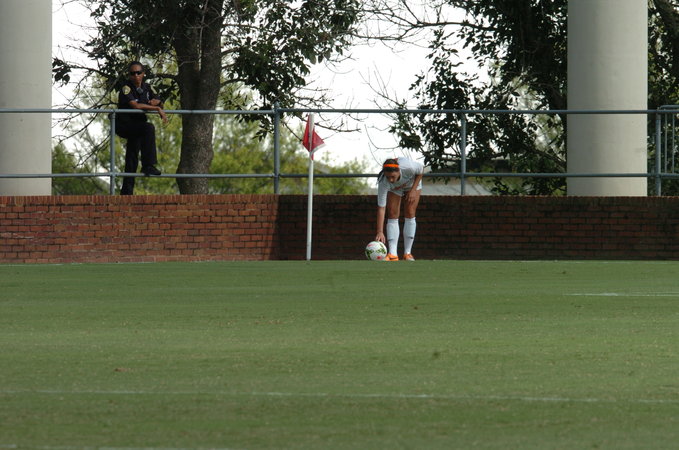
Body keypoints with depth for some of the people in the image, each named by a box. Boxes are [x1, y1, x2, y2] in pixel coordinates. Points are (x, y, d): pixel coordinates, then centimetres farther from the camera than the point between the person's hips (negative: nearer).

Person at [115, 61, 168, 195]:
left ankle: (127, 191, 12)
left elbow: (159, 102, 16)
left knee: (132, 160, 7)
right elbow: (135, 105, -26)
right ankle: (148, 165, -35)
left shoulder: (146, 88, 9)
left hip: (136, 126, 8)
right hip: (124, 125, -8)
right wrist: (156, 108, -25)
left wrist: (156, 102, -10)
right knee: (149, 128, -32)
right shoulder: (126, 88, -13)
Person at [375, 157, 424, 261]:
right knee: (392, 214, -14)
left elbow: (421, 169, -18)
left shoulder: (408, 167, -44)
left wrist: (413, 190, -23)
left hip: (413, 183, 0)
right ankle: (392, 254, -16)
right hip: (394, 188, 0)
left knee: (410, 213, -11)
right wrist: (380, 232, -44)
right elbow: (381, 208, -39)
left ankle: (407, 253, -7)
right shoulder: (383, 183, -41)